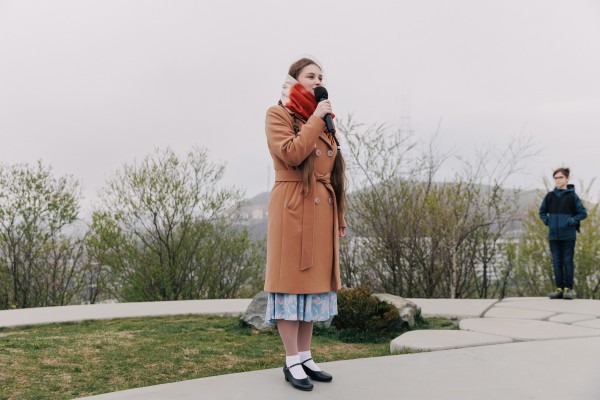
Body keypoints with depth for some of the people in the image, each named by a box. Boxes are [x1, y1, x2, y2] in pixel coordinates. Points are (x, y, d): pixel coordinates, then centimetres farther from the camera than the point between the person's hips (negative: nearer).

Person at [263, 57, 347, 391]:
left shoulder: (322, 120, 20)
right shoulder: (278, 115, 0)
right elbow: (292, 154, -18)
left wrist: (340, 217, 15)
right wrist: (315, 120, -11)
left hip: (322, 211, 7)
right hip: (294, 209, -7)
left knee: (314, 279, 8)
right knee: (292, 280, -5)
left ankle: (305, 357, 15)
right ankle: (292, 361, 1)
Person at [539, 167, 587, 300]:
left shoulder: (572, 196, -3)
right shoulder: (550, 196, 7)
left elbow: (583, 213, -1)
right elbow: (542, 211, 19)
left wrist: (572, 221, -11)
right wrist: (547, 221, 3)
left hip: (568, 236, -4)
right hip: (553, 235, 4)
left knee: (568, 262, 1)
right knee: (557, 263, 7)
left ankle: (568, 289, 8)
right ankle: (559, 288, 13)